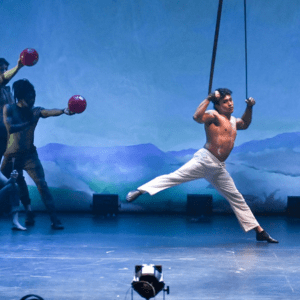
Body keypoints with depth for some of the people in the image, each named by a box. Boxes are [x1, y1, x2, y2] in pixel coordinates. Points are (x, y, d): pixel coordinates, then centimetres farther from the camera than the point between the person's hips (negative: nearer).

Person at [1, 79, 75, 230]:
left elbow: (50, 112, -22)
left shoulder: (36, 111, -1)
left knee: (42, 184, -13)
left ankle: (54, 219, -17)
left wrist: (63, 111, -43)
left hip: (29, 155, -1)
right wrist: (29, 122, -22)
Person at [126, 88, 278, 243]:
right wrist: (208, 99, -20)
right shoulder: (213, 116, -5)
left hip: (219, 168, 7)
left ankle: (259, 231, 16)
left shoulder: (233, 121, 20)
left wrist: (249, 107, 25)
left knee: (237, 198, 11)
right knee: (175, 176, -21)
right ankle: (140, 191, -20)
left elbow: (245, 124, 41)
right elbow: (197, 116, -25)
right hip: (205, 159, -7)